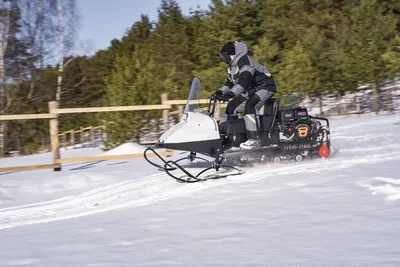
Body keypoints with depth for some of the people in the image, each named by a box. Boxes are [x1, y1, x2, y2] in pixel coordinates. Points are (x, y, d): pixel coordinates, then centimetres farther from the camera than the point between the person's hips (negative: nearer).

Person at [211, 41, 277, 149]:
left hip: (264, 87, -11)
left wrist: (230, 94, -41)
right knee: (232, 106, 9)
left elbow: (244, 80, -33)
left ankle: (253, 139, -37)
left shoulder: (244, 60, -20)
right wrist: (219, 92, 1)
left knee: (250, 105, -34)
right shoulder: (233, 67, 13)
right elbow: (230, 83, 20)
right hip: (251, 91, 11)